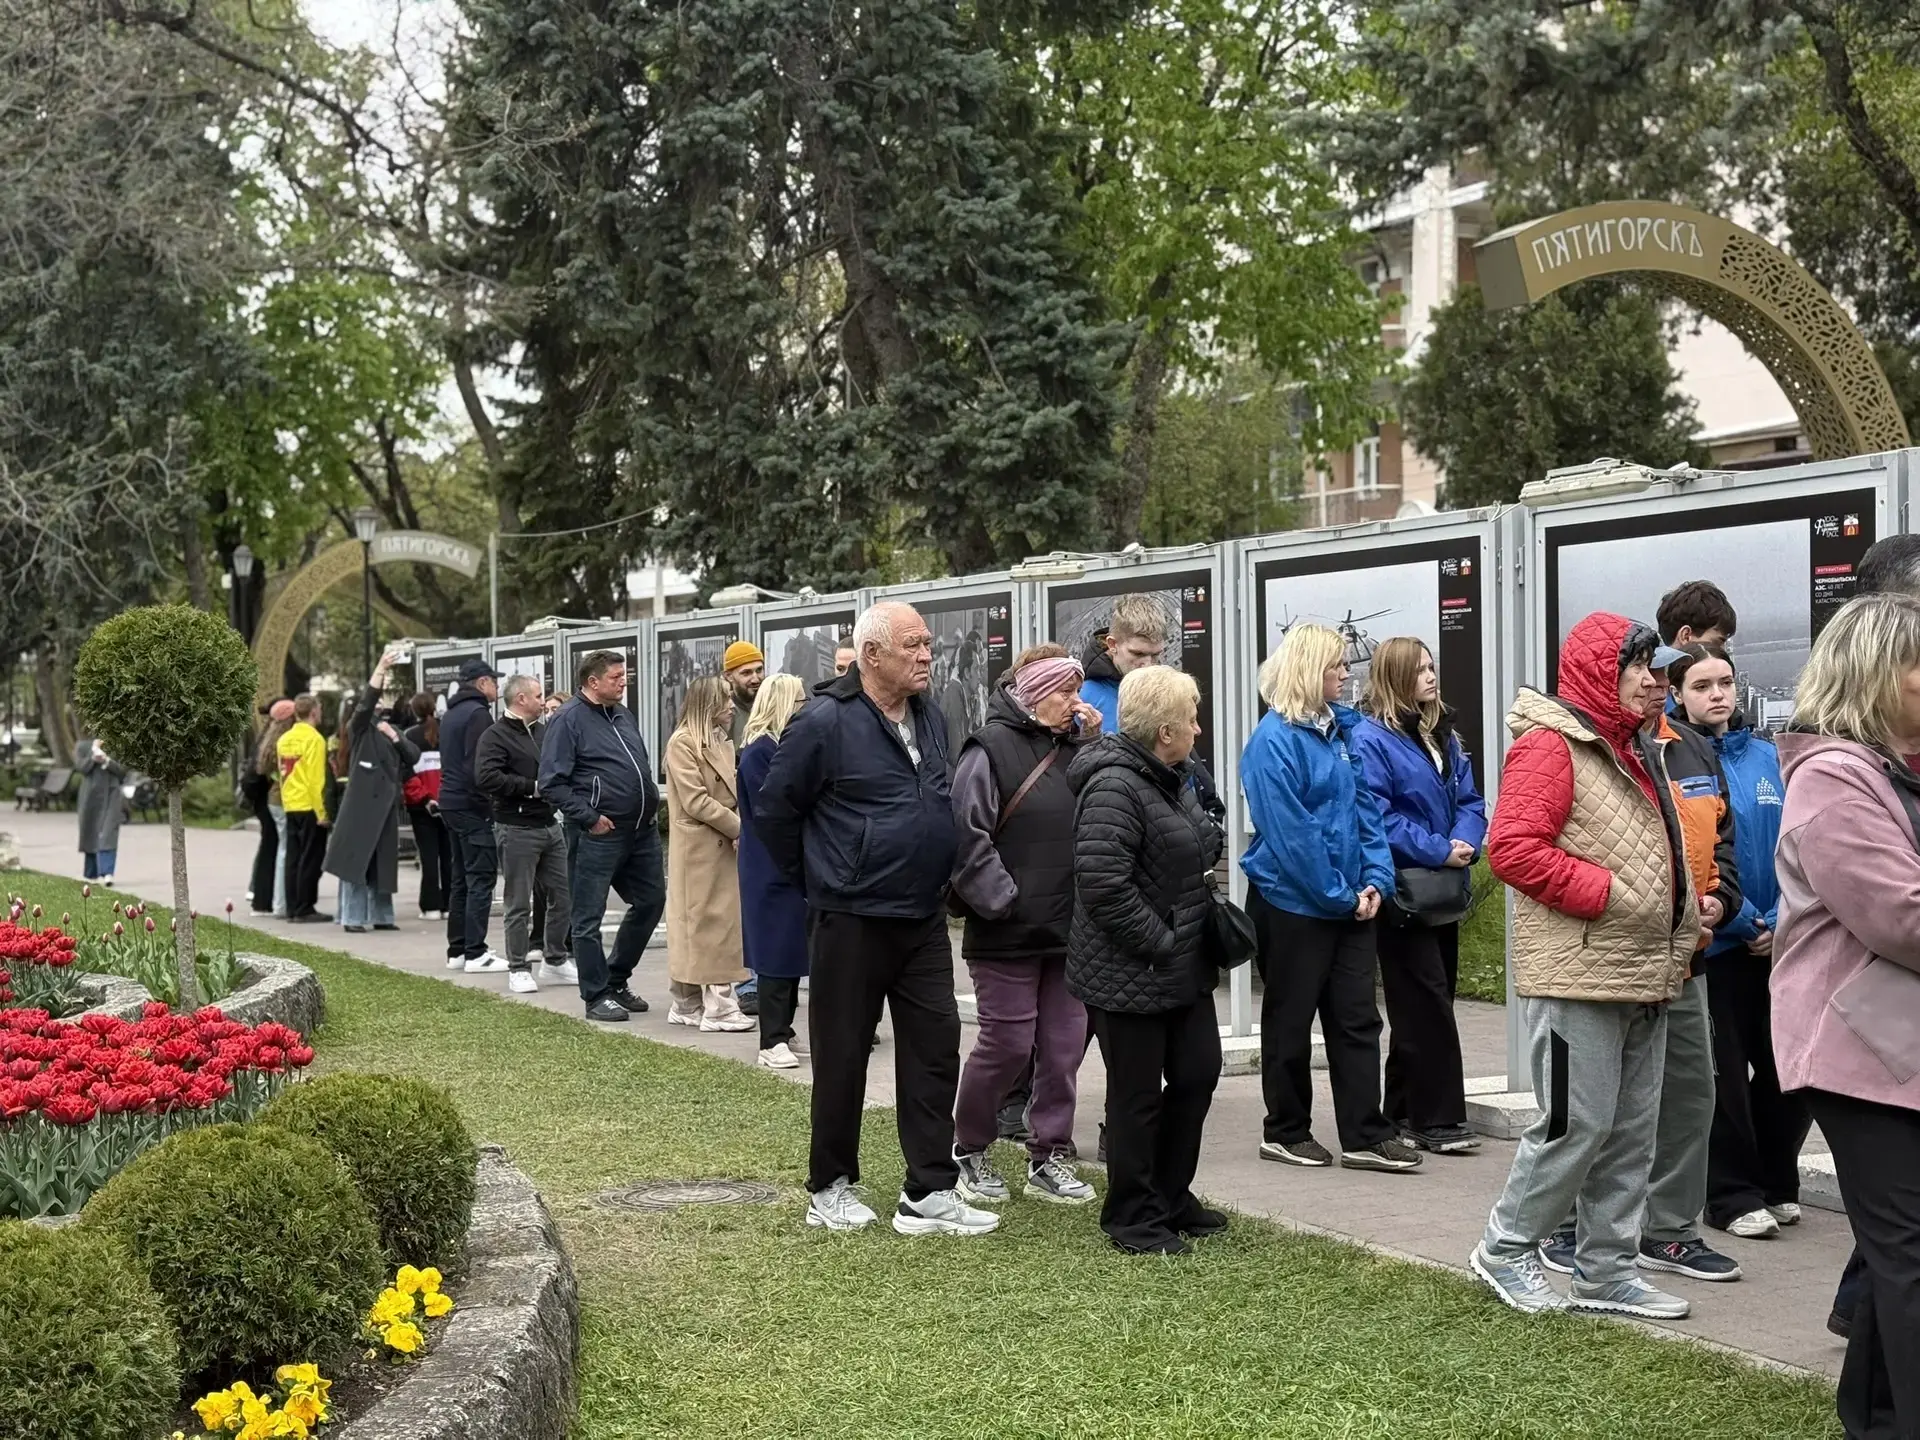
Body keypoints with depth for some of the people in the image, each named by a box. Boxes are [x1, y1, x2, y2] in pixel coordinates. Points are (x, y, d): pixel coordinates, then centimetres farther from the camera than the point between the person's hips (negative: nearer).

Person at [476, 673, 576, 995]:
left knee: (563, 895, 9)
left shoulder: (545, 731, 14)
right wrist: (533, 787, -17)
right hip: (517, 830, -7)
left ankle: (555, 960, 23)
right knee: (519, 904, 0)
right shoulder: (495, 735, -9)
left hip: (549, 824, 7)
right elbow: (486, 777, -23)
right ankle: (518, 969, 10)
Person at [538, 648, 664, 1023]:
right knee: (588, 917, 0)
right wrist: (589, 818, -17)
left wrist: (650, 802, 12)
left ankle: (616, 980, 27)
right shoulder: (568, 720, -9)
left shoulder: (623, 715, 15)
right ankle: (596, 996, 9)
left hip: (641, 830, 8)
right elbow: (552, 784, -14)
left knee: (651, 900, 13)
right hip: (598, 834, -8)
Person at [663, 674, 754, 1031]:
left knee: (722, 921, 9)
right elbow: (696, 802, -16)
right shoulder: (682, 743, -10)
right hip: (699, 848, -9)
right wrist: (739, 828, -14)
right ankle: (718, 1007, -3)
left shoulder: (722, 742, 18)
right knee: (707, 922, -6)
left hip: (726, 846, 9)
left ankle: (689, 1004, 16)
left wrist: (741, 828, -1)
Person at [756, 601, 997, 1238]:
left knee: (935, 1047, 4)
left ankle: (929, 1194, 11)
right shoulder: (825, 723, -14)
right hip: (851, 922, -6)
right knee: (842, 1056, 5)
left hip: (924, 919, 7)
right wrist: (820, 879, 1)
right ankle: (829, 1189, 20)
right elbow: (774, 811, -7)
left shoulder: (930, 719, 9)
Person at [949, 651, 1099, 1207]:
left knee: (1064, 1046, 9)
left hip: (1069, 928, 7)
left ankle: (1049, 1156, 21)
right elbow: (969, 835, -15)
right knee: (1008, 1043, 0)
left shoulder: (1073, 747, 12)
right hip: (1009, 932, -6)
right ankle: (968, 1150, 20)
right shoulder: (991, 749, -9)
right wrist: (1002, 901, -17)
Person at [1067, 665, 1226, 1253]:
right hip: (1131, 976, -10)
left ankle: (1171, 1197, 31)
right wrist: (1160, 944, -21)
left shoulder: (1171, 780, 12)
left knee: (1198, 1073, 14)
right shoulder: (1114, 786, -21)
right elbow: (1103, 884, -28)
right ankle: (1133, 1219, 17)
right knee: (1138, 1095, 2)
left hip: (1184, 968, 10)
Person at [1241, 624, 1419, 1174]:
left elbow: (1366, 807, 9)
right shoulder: (1274, 740, -15)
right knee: (1290, 1022, 7)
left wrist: (1375, 880, -4)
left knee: (1357, 1019, 6)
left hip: (1350, 903, 7)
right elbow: (1288, 834, -18)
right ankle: (1286, 1132, 20)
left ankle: (1365, 1136, 10)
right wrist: (1339, 895, -15)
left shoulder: (1343, 730, 9)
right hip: (1292, 903, -7)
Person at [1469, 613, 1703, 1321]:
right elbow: (1512, 847, -21)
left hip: (1642, 976, 9)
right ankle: (1505, 1249, 10)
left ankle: (1606, 1269, 21)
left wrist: (1680, 924, 12)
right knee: (1577, 1123, -7)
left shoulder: (1635, 749, 19)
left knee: (1631, 1131, 11)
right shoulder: (1550, 744, -11)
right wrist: (1607, 894, -19)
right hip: (1577, 975, -9)